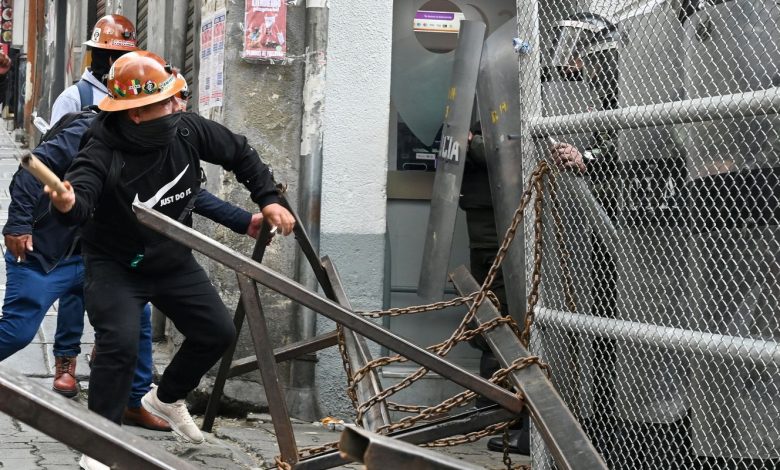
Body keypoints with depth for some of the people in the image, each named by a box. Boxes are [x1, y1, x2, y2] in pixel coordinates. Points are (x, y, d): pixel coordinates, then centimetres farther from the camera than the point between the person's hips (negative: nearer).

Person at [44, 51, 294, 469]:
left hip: (173, 262, 6)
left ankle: (166, 399, 36)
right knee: (120, 344, -25)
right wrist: (68, 204, -70)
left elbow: (239, 153, 3)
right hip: (114, 267, -6)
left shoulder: (187, 130, -14)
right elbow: (81, 202, -47)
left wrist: (268, 199, -3)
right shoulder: (103, 154, -30)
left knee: (218, 333, 9)